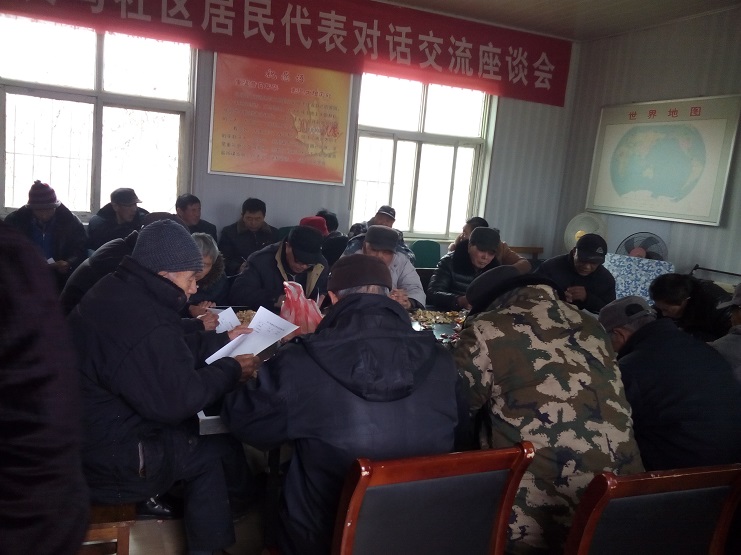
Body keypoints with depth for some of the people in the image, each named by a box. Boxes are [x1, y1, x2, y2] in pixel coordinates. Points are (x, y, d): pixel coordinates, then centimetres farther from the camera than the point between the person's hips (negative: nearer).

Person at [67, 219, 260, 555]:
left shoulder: (120, 292, 2)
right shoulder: (143, 320, -31)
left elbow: (173, 350, 14)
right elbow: (177, 398, -25)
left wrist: (223, 340, 13)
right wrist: (232, 370, -13)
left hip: (84, 430, 10)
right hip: (106, 457, -10)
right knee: (224, 449, 2)